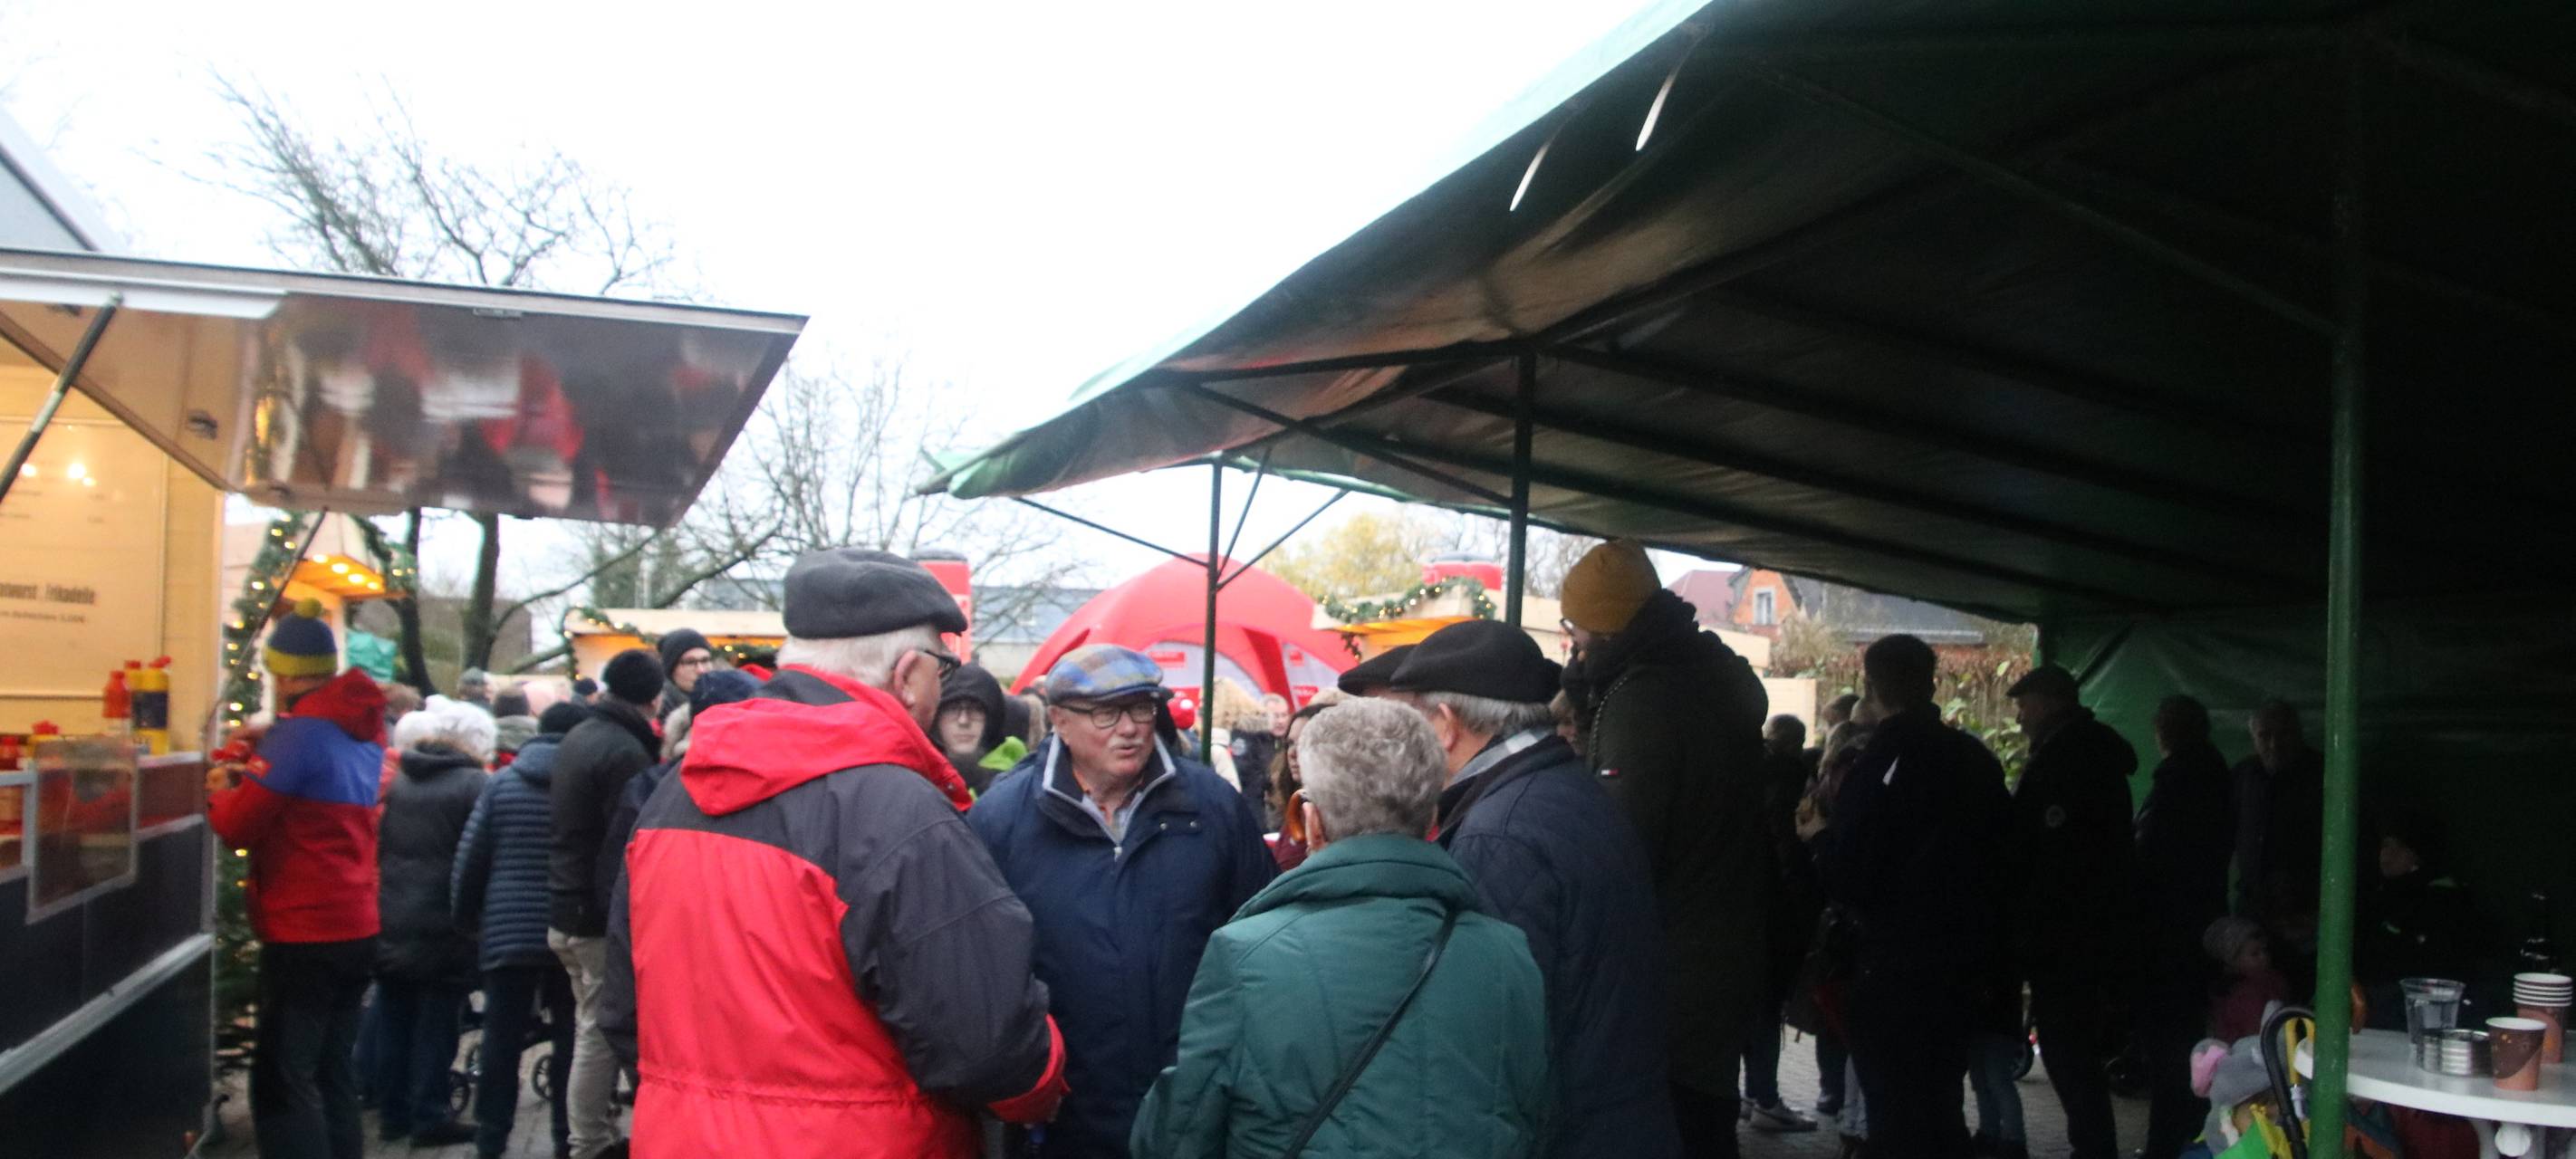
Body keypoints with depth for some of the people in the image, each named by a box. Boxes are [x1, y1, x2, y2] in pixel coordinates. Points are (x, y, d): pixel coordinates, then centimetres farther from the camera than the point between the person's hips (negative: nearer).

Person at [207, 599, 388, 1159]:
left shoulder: (299, 731, -15)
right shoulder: (364, 729, 11)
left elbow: (237, 827, -13)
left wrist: (222, 792, 6)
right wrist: (252, 780, 17)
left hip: (304, 933, -8)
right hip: (357, 927, 8)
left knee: (282, 1082, -4)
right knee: (333, 1075, 15)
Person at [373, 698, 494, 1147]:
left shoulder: (396, 784, 6)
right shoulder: (474, 786, -11)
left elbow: (377, 849, 12)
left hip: (390, 924, 6)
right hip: (444, 927, -6)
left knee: (394, 1021, 13)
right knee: (437, 1024, 2)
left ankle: (393, 1114, 20)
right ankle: (428, 1116, 6)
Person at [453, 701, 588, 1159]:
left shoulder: (501, 782, 1)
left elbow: (470, 859, 2)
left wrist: (466, 920, 14)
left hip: (508, 932, 1)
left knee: (502, 1040, 8)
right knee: (571, 1040, 8)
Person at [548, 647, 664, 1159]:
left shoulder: (578, 736, 11)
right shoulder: (625, 752, -19)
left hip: (568, 909, 9)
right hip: (603, 917, -9)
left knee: (593, 1029, 15)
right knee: (601, 1033, -2)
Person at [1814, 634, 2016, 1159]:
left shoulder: (1882, 762, -17)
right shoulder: (1976, 758, 5)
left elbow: (1845, 879, -20)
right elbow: (2001, 859, 13)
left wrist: (1819, 839, 0)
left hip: (1895, 971, -7)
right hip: (1963, 960, 7)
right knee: (1939, 1106, 20)